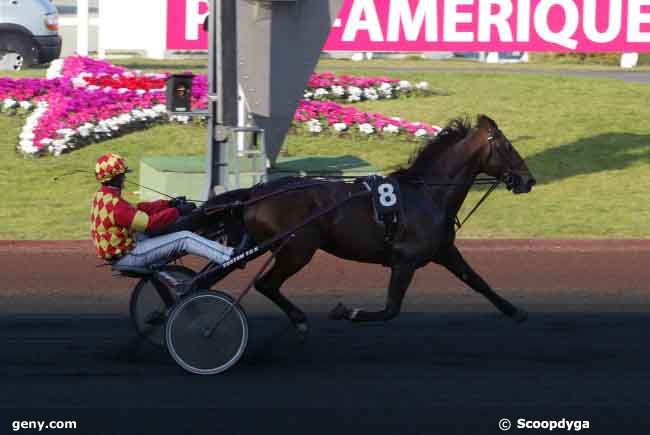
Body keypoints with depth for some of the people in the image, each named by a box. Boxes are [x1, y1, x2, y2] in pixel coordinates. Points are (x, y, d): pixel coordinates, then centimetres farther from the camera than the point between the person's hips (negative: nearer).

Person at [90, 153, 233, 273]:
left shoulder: (101, 196, 5)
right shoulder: (114, 205, -26)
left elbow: (137, 209, 12)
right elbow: (149, 223, -25)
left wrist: (168, 204, 7)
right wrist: (177, 212, -16)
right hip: (127, 257, -10)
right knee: (184, 239, -11)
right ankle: (230, 257, -12)